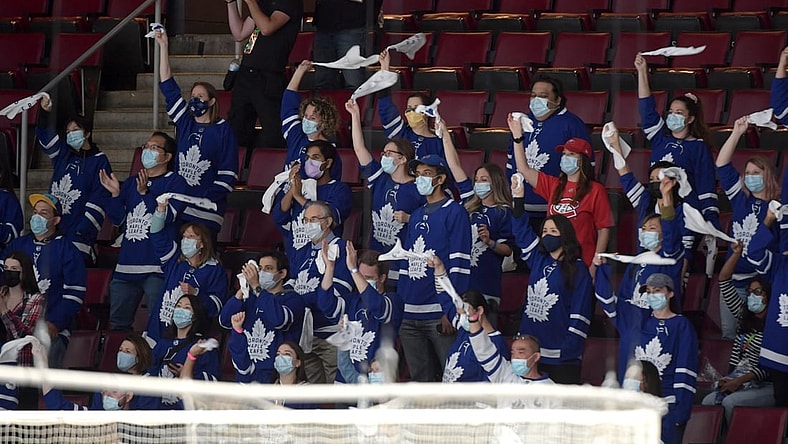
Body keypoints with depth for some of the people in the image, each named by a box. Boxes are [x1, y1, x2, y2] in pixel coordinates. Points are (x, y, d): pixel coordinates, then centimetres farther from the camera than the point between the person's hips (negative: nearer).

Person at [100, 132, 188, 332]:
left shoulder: (175, 182, 0)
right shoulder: (131, 183, 19)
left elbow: (167, 216, -14)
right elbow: (117, 219, 16)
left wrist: (145, 192, -24)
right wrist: (115, 194, 0)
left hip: (157, 267, -7)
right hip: (126, 266, 7)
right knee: (118, 324, 10)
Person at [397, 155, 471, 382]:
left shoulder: (454, 212, -3)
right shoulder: (416, 216, 20)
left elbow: (458, 264, -10)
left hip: (440, 313, -8)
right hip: (410, 316, 8)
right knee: (420, 380, 10)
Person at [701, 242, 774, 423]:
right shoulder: (744, 316, 16)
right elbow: (724, 280, 18)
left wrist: (740, 380, -19)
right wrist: (737, 254, 11)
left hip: (765, 387, -6)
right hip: (736, 381, 6)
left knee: (730, 402, -31)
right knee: (708, 401, -21)